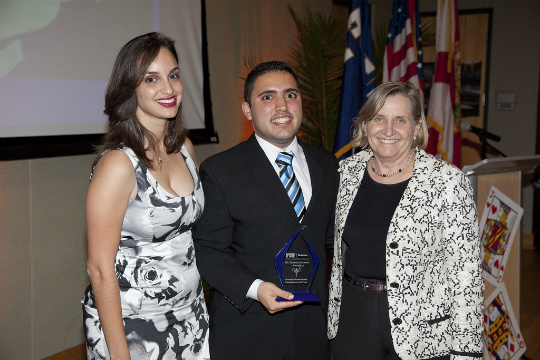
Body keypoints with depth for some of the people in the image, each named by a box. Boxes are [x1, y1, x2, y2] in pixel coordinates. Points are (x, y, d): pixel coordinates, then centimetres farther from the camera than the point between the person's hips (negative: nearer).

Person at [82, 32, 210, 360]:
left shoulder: (185, 148, 1)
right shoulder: (119, 163, -20)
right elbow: (100, 268, -17)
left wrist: (199, 300, 8)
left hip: (190, 313, 6)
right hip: (132, 322, -6)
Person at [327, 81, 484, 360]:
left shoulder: (447, 180, -14)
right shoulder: (347, 171, 0)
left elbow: (465, 269, -13)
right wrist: (333, 312, 14)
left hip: (422, 336, -3)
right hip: (352, 319, 4)